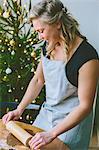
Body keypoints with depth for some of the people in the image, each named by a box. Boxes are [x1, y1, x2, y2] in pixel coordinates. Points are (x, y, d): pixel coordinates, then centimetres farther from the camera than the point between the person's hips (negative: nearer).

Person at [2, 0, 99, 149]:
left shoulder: (86, 56, -26)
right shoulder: (48, 46, -4)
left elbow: (85, 106, -24)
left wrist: (51, 134, -29)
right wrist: (19, 110, 2)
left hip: (72, 119, -7)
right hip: (47, 113, 7)